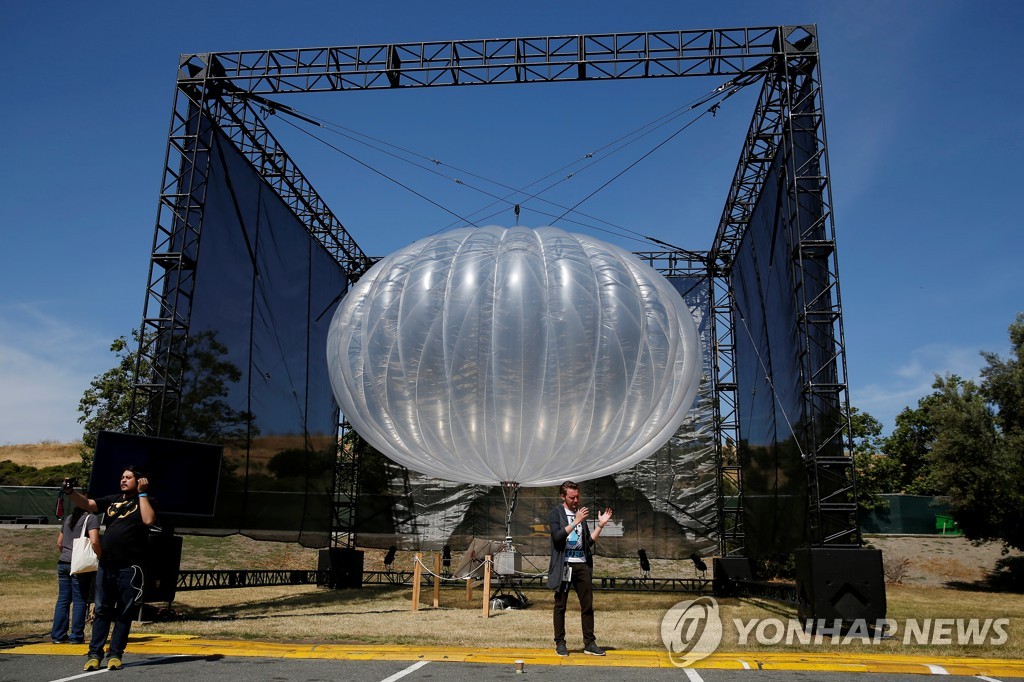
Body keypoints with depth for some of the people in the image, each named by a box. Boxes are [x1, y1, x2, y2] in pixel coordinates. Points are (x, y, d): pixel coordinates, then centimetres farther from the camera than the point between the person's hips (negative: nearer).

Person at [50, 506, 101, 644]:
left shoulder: (68, 519, 15)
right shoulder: (91, 519, -7)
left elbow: (59, 543, 20)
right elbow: (94, 542, -18)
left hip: (63, 563, 6)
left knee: (63, 599, 11)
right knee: (80, 600, 1)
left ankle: (57, 635, 14)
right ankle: (76, 636, 3)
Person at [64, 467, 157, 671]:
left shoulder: (144, 502, 3)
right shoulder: (112, 500, 16)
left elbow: (148, 520, -16)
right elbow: (87, 504, 4)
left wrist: (142, 494, -11)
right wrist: (71, 493, -13)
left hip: (130, 568, -4)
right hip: (106, 565, 4)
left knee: (124, 613, 2)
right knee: (102, 610, 5)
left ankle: (115, 654, 9)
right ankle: (95, 653, 11)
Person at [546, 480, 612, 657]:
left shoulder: (580, 513, 14)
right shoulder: (555, 514, -1)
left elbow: (589, 541, 15)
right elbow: (557, 536, -17)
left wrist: (600, 525, 3)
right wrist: (576, 522, -22)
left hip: (582, 565, 5)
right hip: (563, 565, -5)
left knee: (587, 605, 5)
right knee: (560, 606, 3)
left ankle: (589, 643, 13)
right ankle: (560, 644, 11)